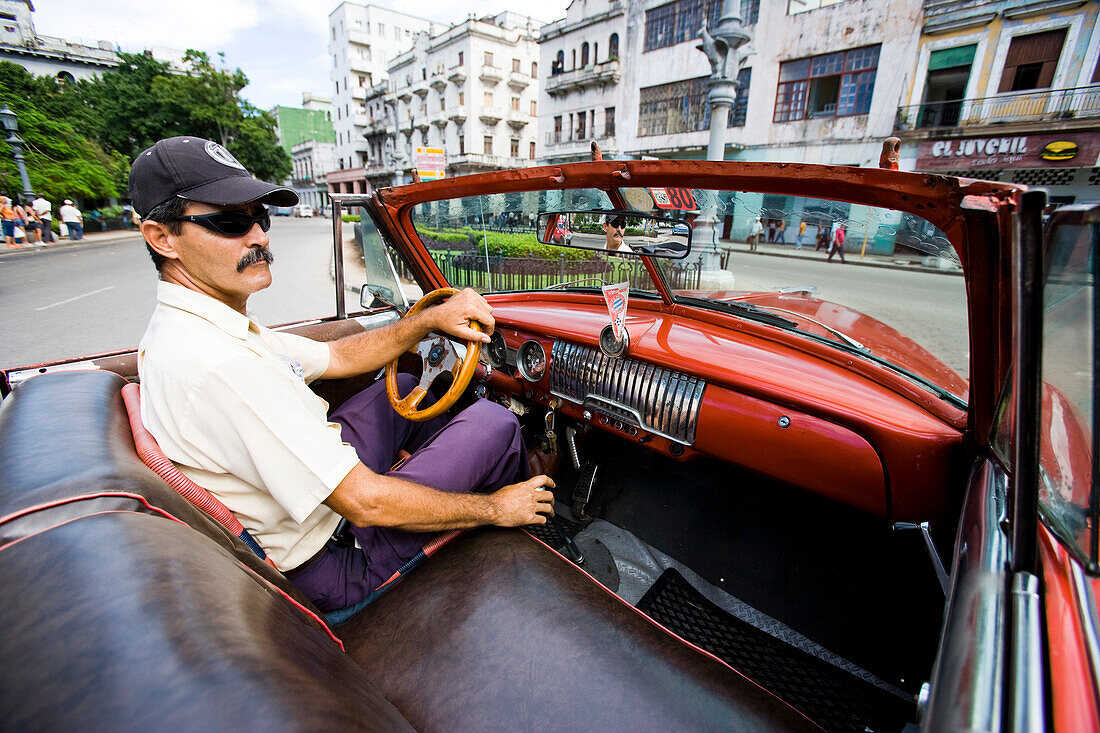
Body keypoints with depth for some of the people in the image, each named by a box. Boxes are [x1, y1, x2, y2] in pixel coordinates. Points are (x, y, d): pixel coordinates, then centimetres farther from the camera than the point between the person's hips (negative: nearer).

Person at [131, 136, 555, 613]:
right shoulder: (214, 365, -32)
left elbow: (338, 356, 7)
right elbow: (366, 502, -31)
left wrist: (431, 319, -4)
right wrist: (495, 509, -19)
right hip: (336, 560, -9)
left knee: (402, 386, 20)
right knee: (493, 423, -10)